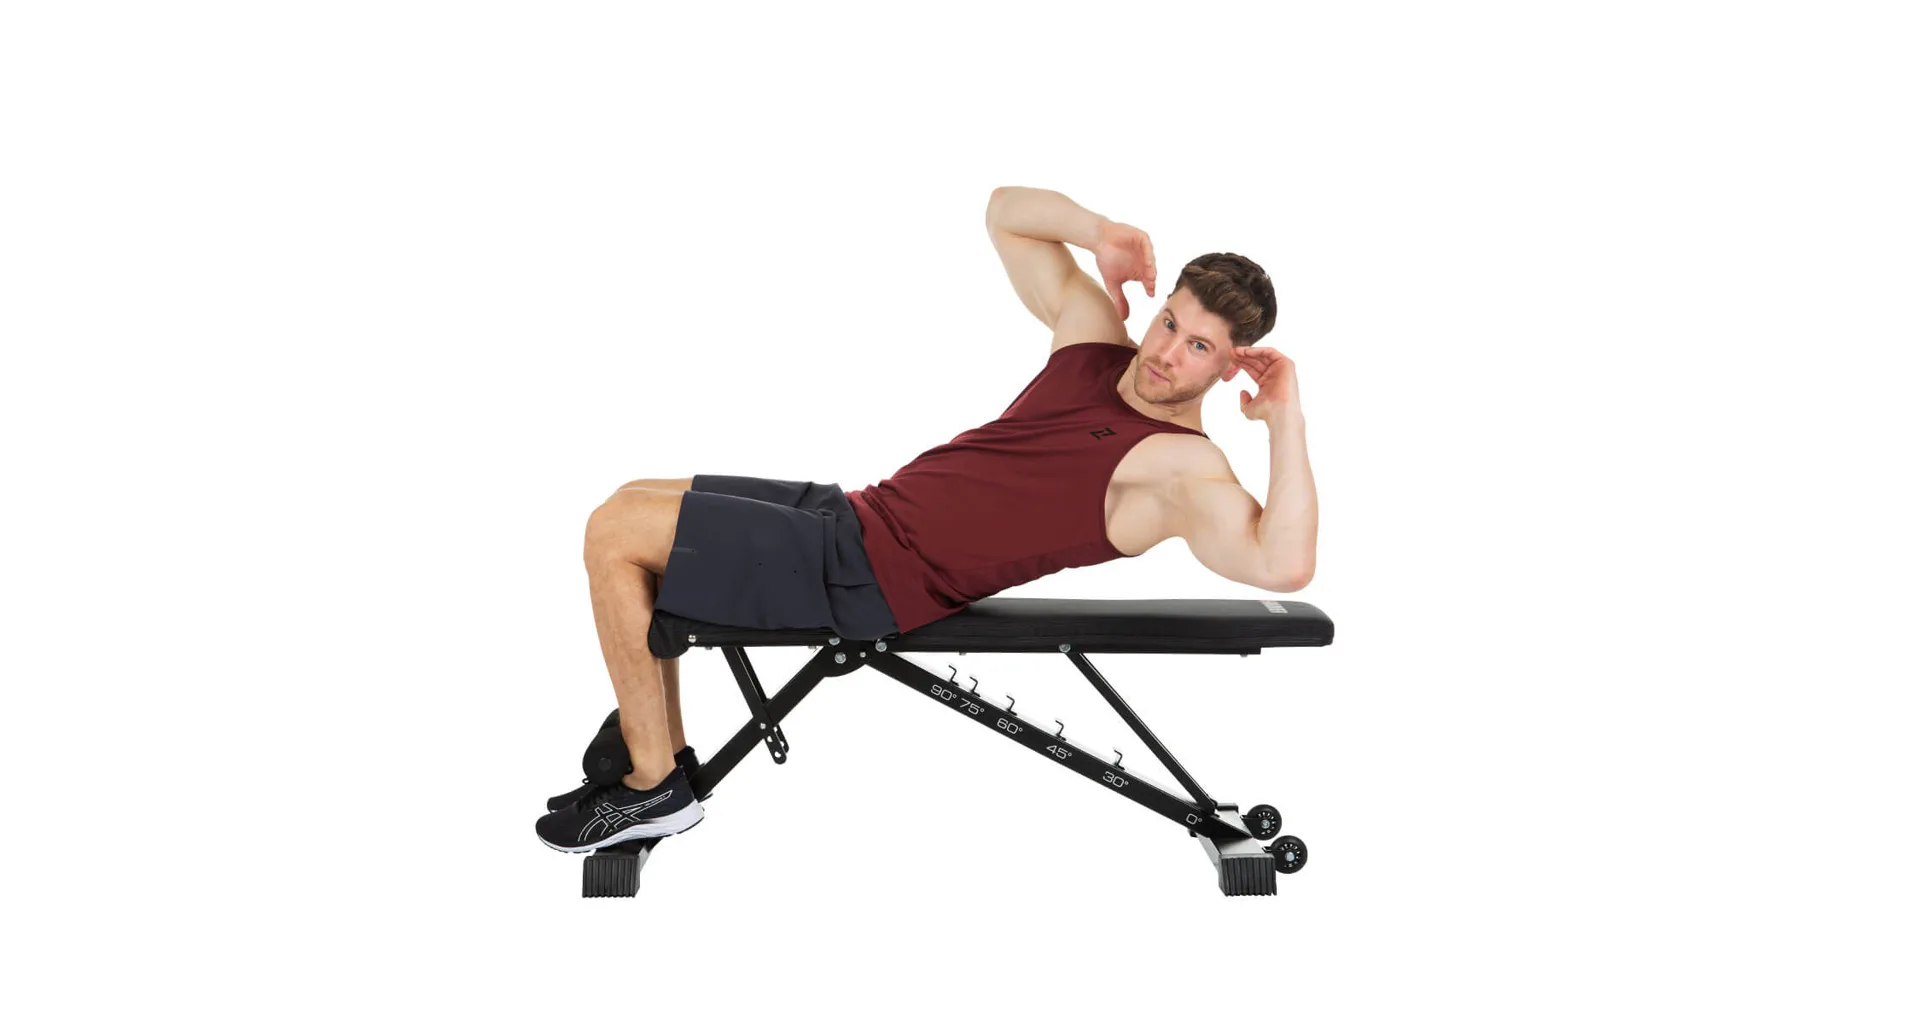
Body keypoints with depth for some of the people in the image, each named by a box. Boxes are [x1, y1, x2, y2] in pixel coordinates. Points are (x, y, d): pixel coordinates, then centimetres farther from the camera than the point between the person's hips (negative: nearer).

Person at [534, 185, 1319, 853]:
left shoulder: (1180, 468, -14)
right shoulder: (1096, 336, 9)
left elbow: (1282, 565, -32)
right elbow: (1006, 212, 17)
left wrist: (1286, 418, -28)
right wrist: (1097, 231, -1)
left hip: (872, 579, -9)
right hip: (859, 512, 9)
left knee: (616, 534, -13)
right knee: (632, 506, 17)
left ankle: (655, 787, 0)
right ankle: (661, 748, 22)